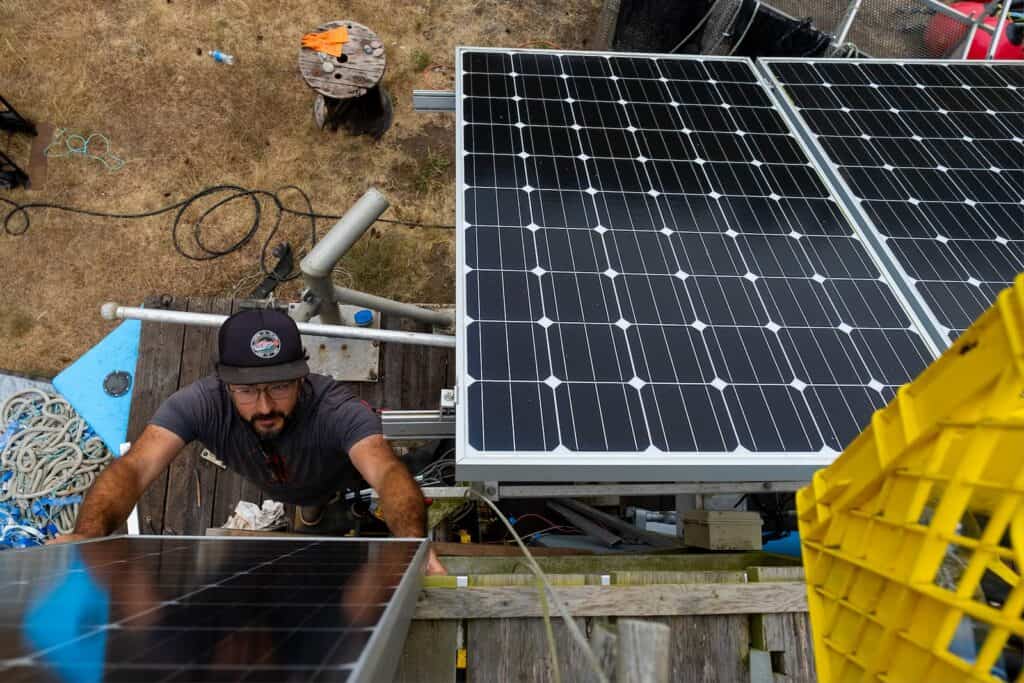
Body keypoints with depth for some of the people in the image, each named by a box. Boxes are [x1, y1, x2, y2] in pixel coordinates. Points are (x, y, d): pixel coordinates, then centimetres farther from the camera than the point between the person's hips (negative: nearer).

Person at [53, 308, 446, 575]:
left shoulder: (336, 410, -49)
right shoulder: (201, 404, -42)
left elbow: (386, 471, -65)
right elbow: (135, 467, -54)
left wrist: (413, 541, -86)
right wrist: (89, 533, -75)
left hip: (343, 472, -2)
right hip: (273, 487, 3)